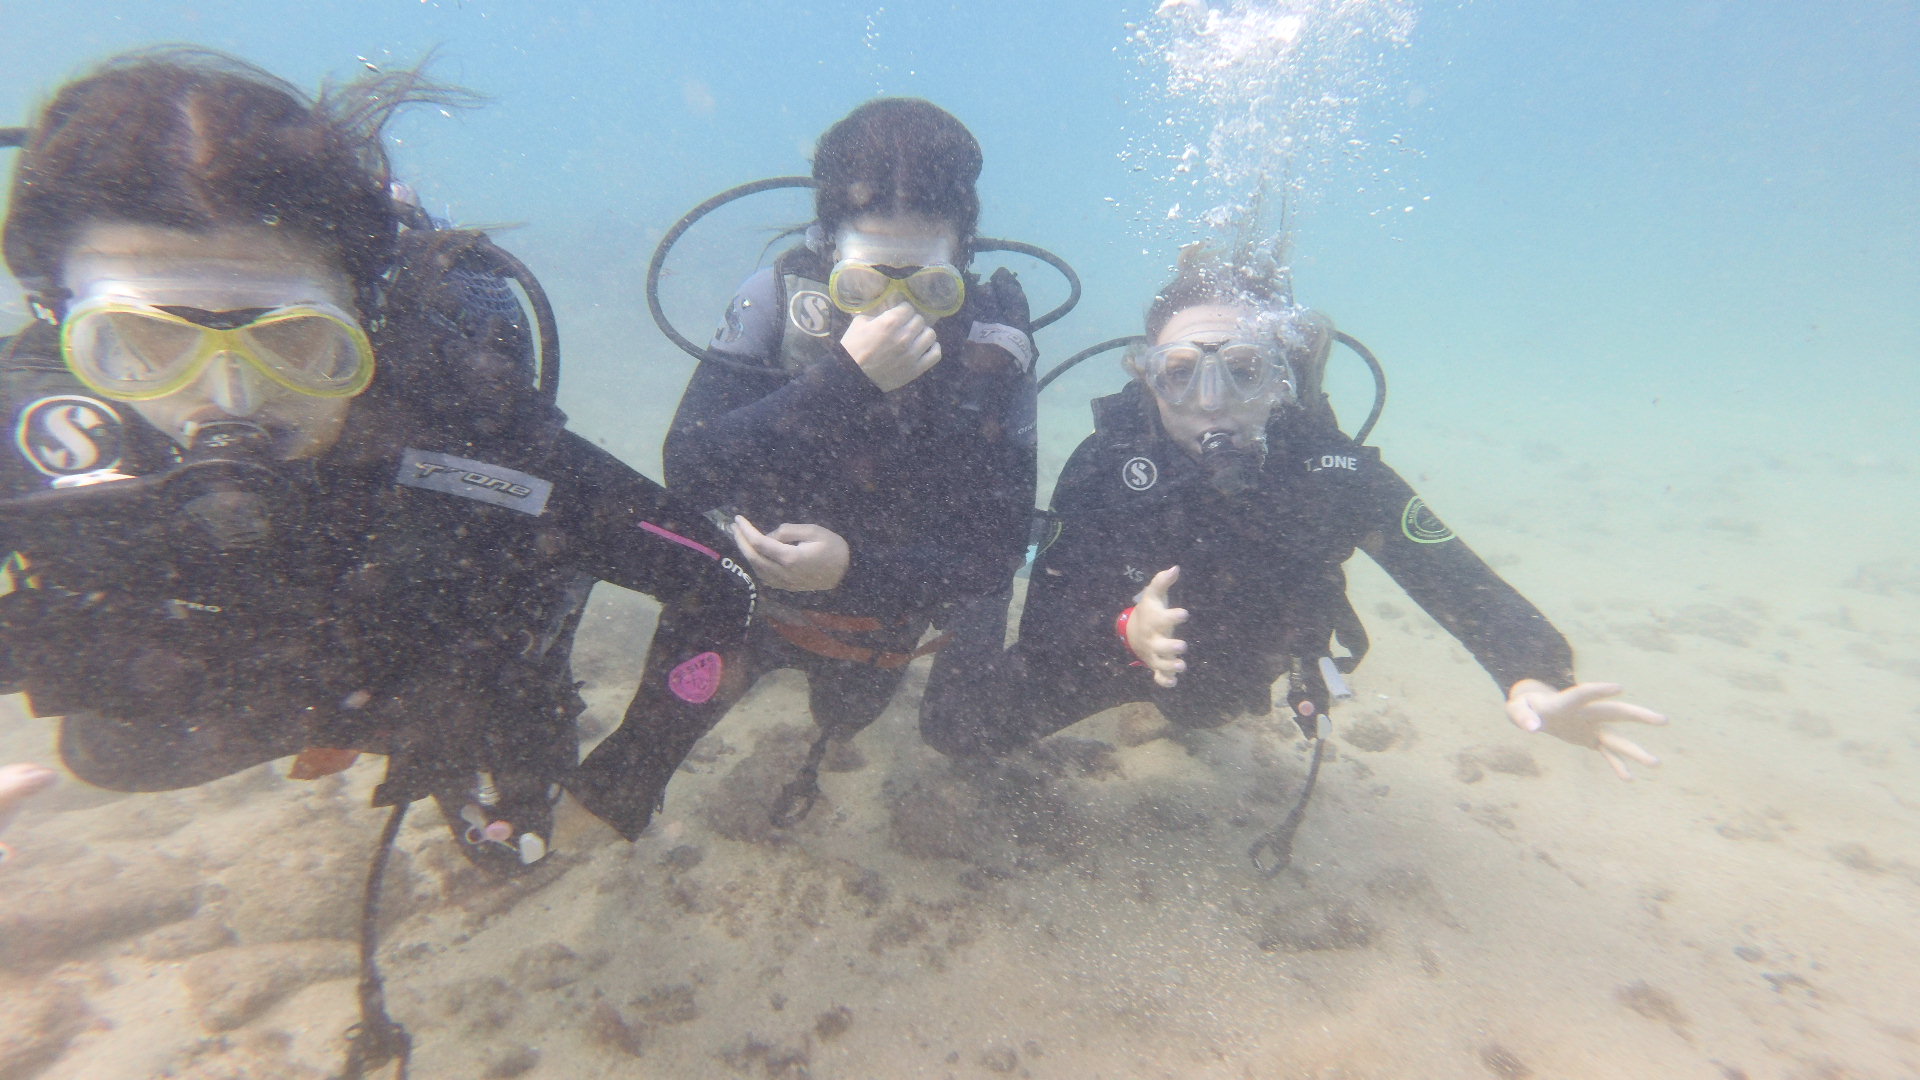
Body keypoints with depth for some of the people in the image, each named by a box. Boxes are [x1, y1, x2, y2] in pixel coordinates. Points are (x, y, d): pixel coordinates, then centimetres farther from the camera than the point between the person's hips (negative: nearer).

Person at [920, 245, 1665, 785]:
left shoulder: (1334, 471, -28)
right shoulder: (1106, 469, -34)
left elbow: (1460, 583, -26)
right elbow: (1046, 632, -34)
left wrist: (1534, 681, -46)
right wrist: (1124, 629, -55)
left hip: (1238, 677, 3)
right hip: (1122, 649, -2)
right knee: (956, 723, -11)